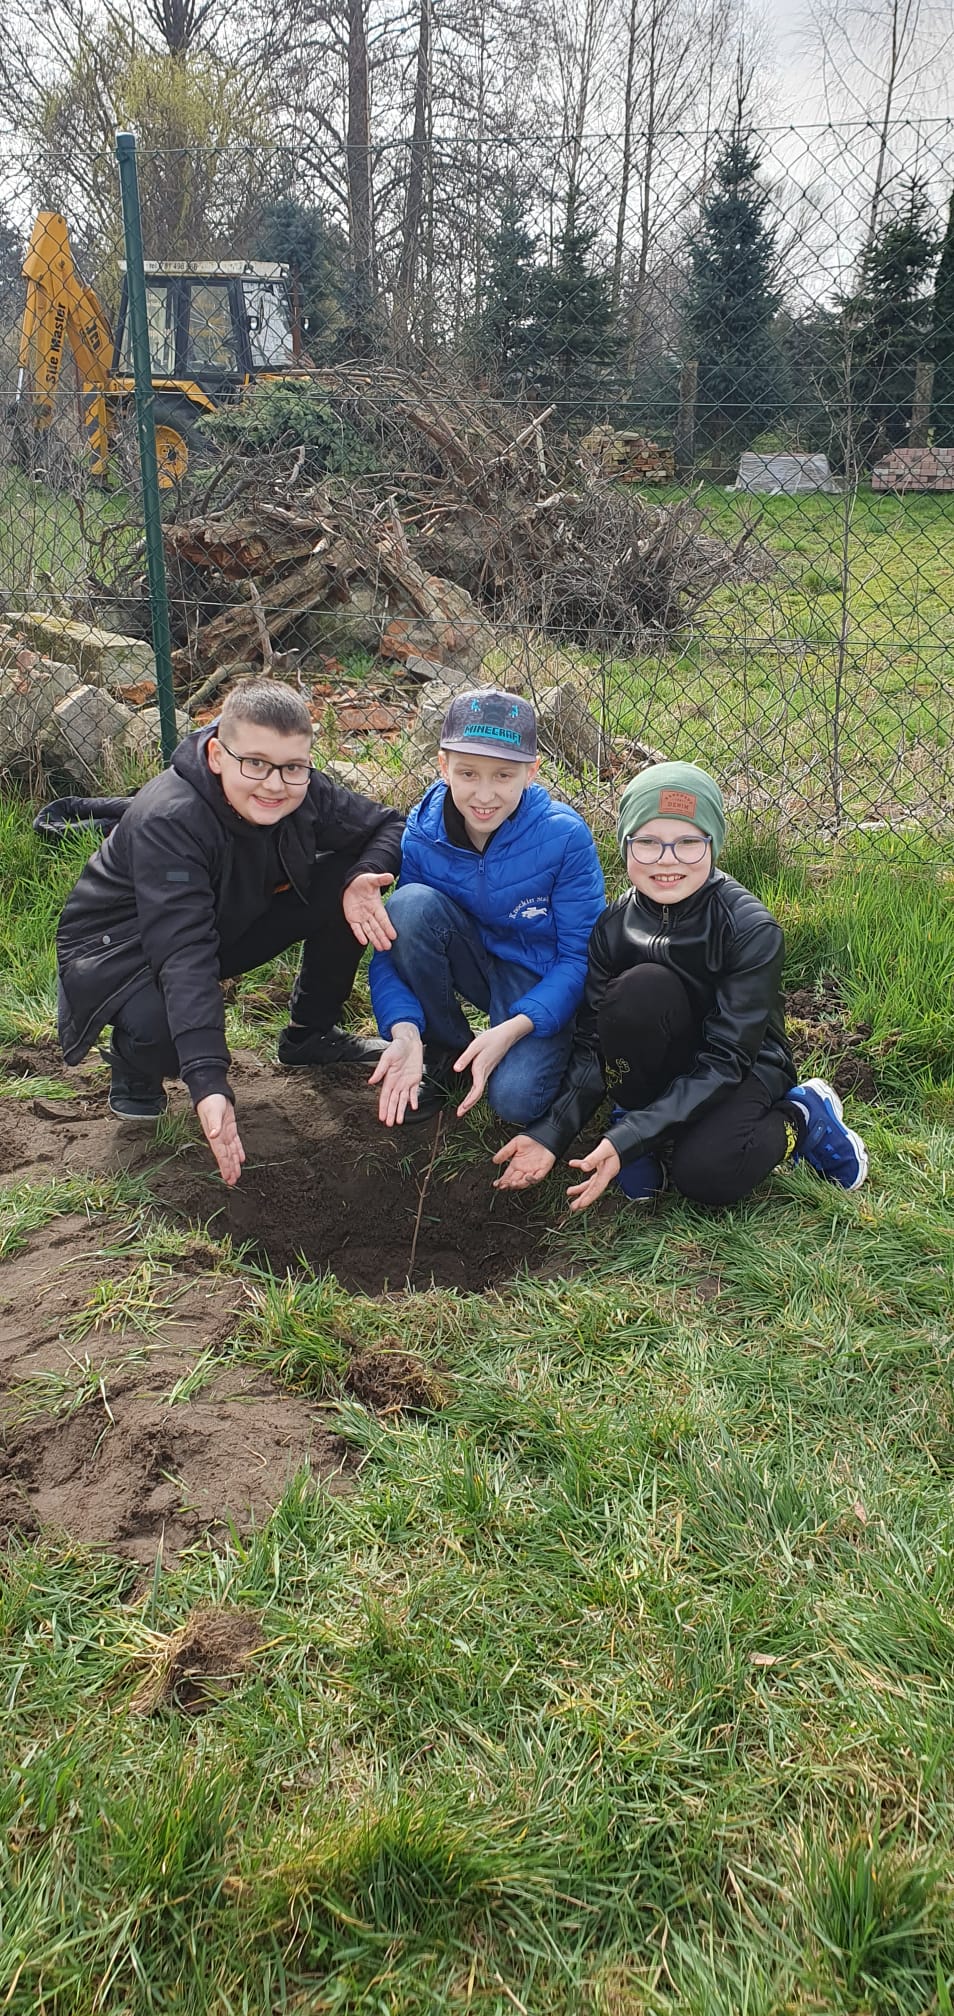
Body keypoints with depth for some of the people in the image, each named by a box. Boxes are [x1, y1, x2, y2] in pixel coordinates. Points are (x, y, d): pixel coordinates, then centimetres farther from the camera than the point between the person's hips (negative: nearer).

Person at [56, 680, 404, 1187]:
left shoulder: (305, 794, -18)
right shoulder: (166, 821, -36)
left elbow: (389, 825, -5)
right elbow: (183, 953, -45)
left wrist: (363, 878, -29)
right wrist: (208, 1081, -54)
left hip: (228, 925, 6)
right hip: (119, 949, -6)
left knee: (347, 883, -13)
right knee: (160, 1020, -40)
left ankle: (308, 1034, 10)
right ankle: (134, 1067, 1)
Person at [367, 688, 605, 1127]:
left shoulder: (565, 837, -22)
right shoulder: (419, 838, -16)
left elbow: (580, 955, -18)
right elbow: (391, 947, -14)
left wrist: (512, 1029, -32)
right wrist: (404, 1030, -34)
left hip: (541, 981, -3)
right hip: (473, 963, 3)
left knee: (514, 1097, -29)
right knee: (411, 904, -27)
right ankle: (444, 1051, -6)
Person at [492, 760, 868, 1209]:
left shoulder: (752, 931, -23)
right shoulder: (614, 926, -12)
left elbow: (724, 1060, -26)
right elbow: (592, 1042, -10)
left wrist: (629, 1139, -35)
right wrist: (550, 1133, -25)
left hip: (743, 1068, -2)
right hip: (660, 1064, 2)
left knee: (706, 1174, -32)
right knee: (642, 986, -29)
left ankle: (798, 1119, -1)